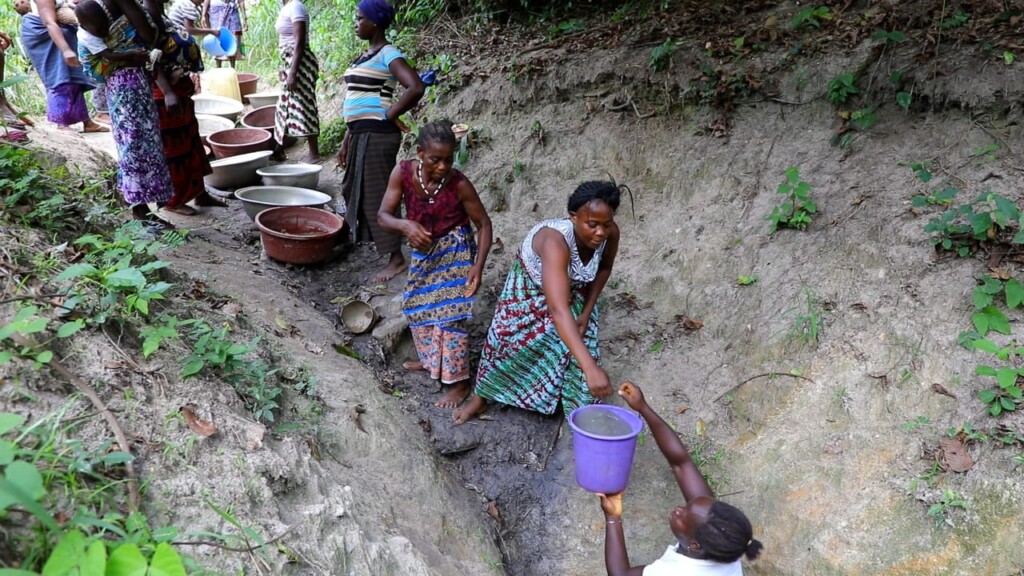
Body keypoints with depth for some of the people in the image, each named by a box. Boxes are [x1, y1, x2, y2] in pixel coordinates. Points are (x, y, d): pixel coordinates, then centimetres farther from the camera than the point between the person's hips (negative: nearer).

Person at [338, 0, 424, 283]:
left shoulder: (388, 54, -11)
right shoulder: (366, 55, 17)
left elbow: (416, 88, -25)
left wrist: (390, 114, -14)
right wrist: (347, 140, 19)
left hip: (377, 134, -9)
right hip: (361, 134, 10)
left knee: (377, 194, -4)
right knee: (354, 188, 18)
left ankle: (397, 259, 5)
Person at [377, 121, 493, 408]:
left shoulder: (459, 184, -26)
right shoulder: (403, 172, -20)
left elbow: (483, 223, -16)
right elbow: (384, 214, -17)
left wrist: (478, 265, -26)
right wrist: (405, 225, -40)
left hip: (454, 251, -5)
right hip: (424, 250, 5)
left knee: (450, 314, -7)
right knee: (417, 306, 19)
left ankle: (459, 382, 5)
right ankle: (432, 359, 42)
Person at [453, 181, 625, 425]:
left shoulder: (611, 233, -29)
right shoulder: (556, 240, -47)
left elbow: (604, 269, -3)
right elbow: (558, 310, -58)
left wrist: (587, 312, -12)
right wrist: (591, 367, -66)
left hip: (575, 290, 4)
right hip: (531, 287, -4)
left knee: (579, 346, -4)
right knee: (508, 339, 2)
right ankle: (479, 398, 25)